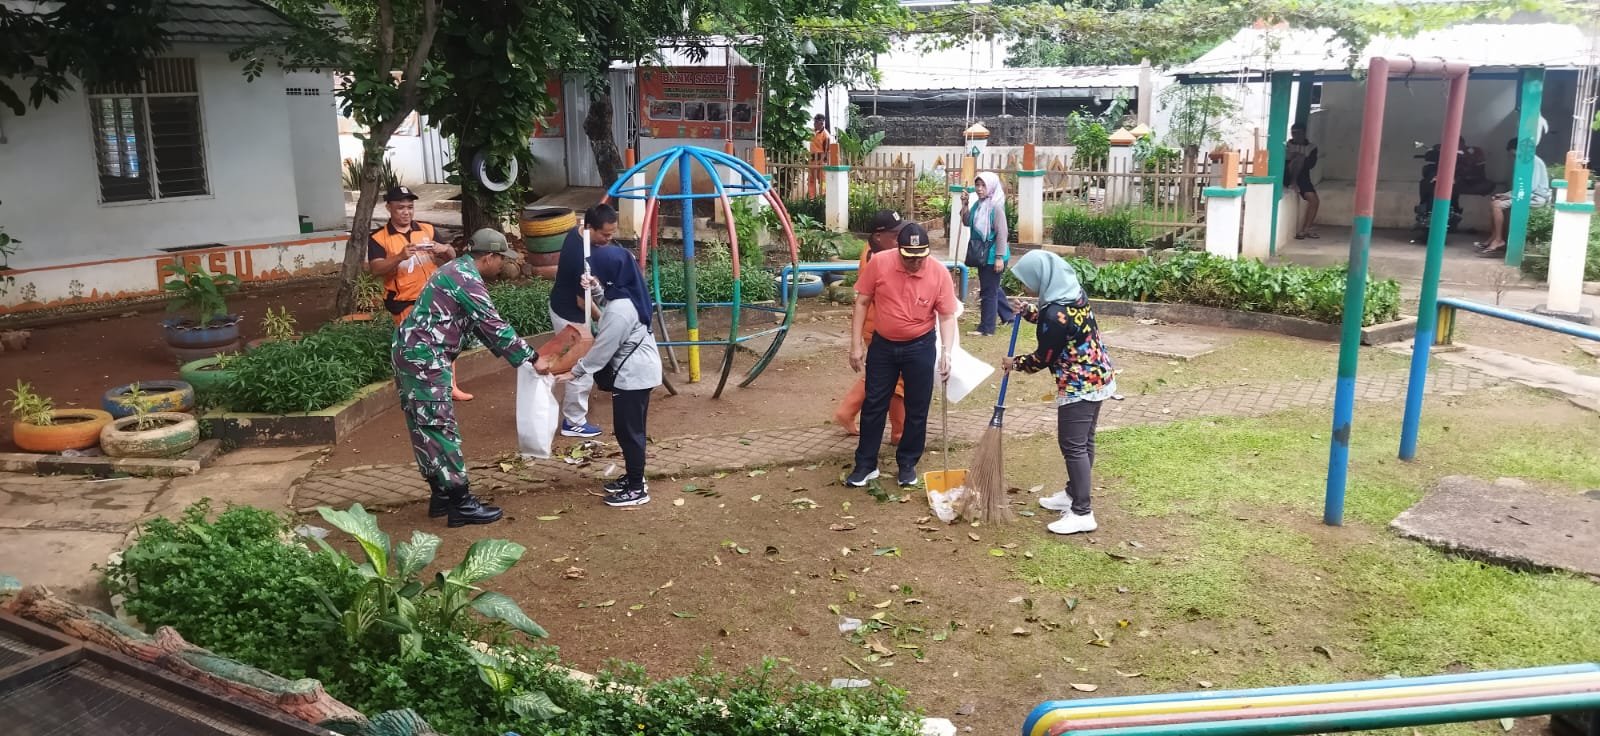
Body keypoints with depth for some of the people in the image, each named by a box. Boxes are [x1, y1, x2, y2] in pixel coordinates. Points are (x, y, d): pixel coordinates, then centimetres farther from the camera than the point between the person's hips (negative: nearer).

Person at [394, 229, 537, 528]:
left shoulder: (458, 271, 18)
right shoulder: (467, 279, -14)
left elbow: (480, 325, 23)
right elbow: (493, 325, -16)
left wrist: (513, 352, 22)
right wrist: (531, 358, -10)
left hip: (413, 354, 11)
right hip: (425, 359, -11)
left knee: (425, 428, 14)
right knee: (440, 428, -7)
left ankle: (441, 495, 22)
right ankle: (461, 503, -3)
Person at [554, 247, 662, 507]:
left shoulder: (619, 310, -26)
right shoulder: (628, 293, 3)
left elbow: (602, 349, -20)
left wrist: (574, 373, -10)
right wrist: (596, 289, 11)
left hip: (633, 374, -10)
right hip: (641, 369, 10)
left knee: (628, 431, 0)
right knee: (632, 429, 20)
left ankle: (637, 489, 9)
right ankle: (633, 477, 32)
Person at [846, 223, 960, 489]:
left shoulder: (940, 275, -15)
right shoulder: (878, 264, -15)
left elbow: (947, 317, -7)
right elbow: (862, 303, -6)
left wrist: (947, 351, -21)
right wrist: (856, 345, -7)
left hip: (920, 348, 0)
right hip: (882, 345, 1)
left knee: (917, 409, 7)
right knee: (873, 405, 7)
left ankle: (908, 464, 24)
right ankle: (865, 465, 18)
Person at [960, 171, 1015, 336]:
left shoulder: (996, 207, -18)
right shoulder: (978, 204, 6)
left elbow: (1002, 234, -19)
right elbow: (967, 222, 15)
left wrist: (999, 257, -21)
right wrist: (964, 204, 2)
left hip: (992, 254, -9)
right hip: (982, 253, 9)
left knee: (988, 291, -1)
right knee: (993, 288, 21)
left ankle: (986, 328, 7)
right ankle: (1008, 316, 37)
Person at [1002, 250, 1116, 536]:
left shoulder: (1056, 315, -26)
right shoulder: (1073, 292, 2)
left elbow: (1042, 359, -13)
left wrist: (1015, 363, 4)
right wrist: (1029, 312, 13)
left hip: (1079, 385, -10)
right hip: (1097, 377, 10)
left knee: (1073, 446, -3)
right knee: (1083, 442, 19)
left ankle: (1082, 514, 1)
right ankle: (1073, 494, 32)